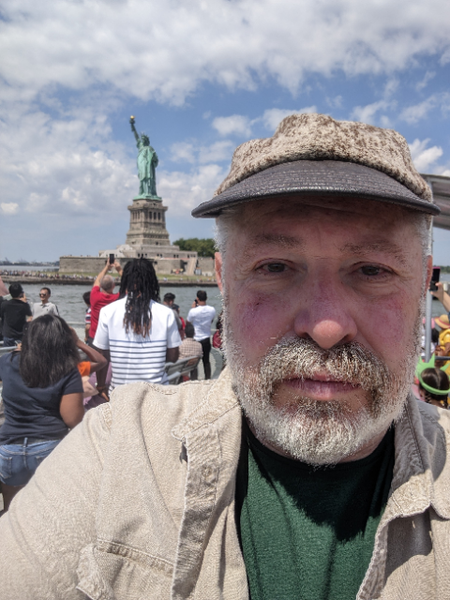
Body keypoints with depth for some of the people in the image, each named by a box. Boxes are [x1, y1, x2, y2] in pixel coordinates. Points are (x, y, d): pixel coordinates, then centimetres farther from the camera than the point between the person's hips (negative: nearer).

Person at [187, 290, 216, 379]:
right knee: (206, 361, 16)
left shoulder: (193, 311, -21)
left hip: (195, 340, -4)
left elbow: (188, 322, -3)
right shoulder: (212, 310, -9)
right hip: (206, 339, 4)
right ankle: (208, 378, 20)